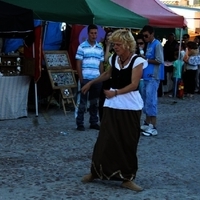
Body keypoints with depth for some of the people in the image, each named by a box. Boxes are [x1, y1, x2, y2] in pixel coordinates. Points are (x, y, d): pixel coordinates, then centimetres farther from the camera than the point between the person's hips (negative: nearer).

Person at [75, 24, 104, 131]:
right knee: (83, 102, 1)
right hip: (85, 79, -4)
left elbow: (101, 64, 13)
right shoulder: (82, 46, -4)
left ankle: (94, 122, 19)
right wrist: (81, 79, -9)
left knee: (94, 102, 11)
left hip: (97, 79, 4)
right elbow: (78, 64, -4)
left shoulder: (100, 48, 9)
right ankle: (80, 124, 6)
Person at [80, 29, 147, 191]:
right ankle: (96, 172, 13)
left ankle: (127, 178, 10)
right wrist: (91, 83, 28)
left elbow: (133, 84, -16)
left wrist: (115, 92, -26)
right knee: (105, 139, 1)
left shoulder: (137, 61, -10)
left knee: (128, 143, 1)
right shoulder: (114, 59, 6)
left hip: (130, 106, -3)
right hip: (112, 105, 4)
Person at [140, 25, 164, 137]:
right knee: (146, 100, 13)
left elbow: (159, 61, -17)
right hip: (147, 76, 10)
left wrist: (146, 60, -10)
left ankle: (153, 127, -8)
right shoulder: (149, 44, 16)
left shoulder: (157, 44, -11)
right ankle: (147, 124, 22)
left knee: (151, 100, -10)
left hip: (153, 77, -10)